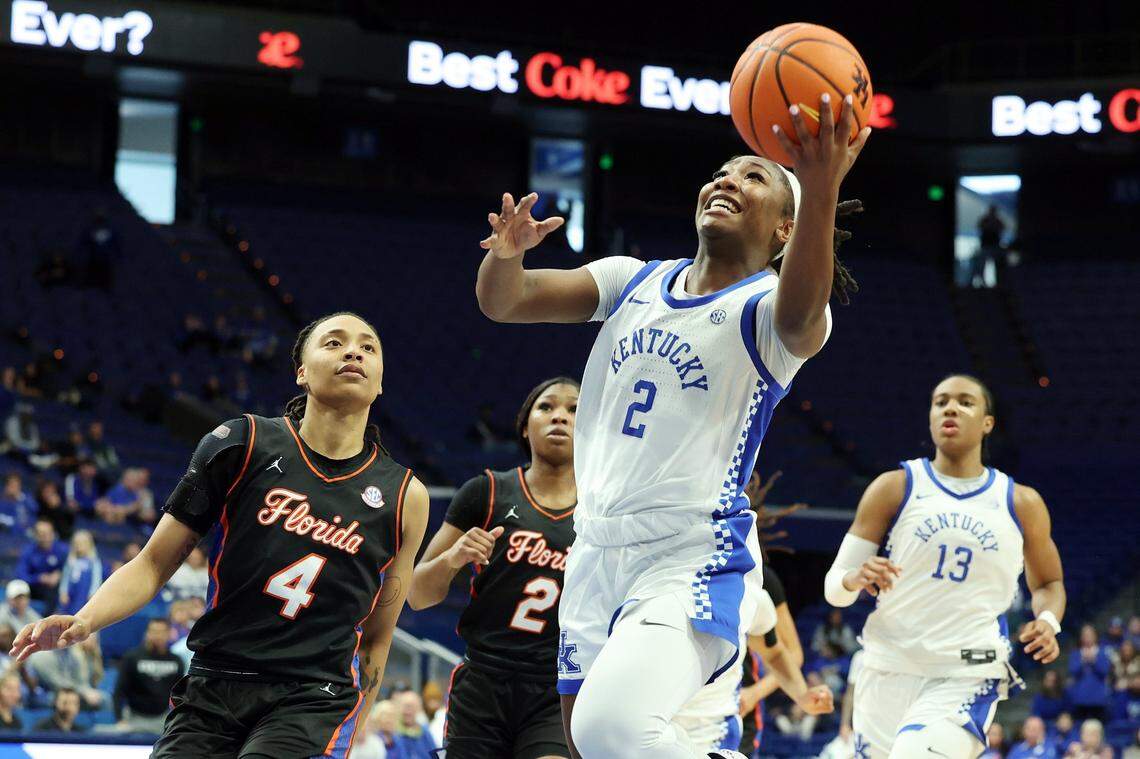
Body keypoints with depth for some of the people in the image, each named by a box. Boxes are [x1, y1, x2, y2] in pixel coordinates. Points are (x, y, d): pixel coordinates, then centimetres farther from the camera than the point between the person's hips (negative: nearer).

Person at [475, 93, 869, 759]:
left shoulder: (768, 306, -6)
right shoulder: (633, 281, 13)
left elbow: (800, 317, -32)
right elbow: (502, 302, 4)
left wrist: (822, 189, -49)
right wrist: (507, 252, -21)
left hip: (693, 561, -7)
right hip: (597, 553, 7)